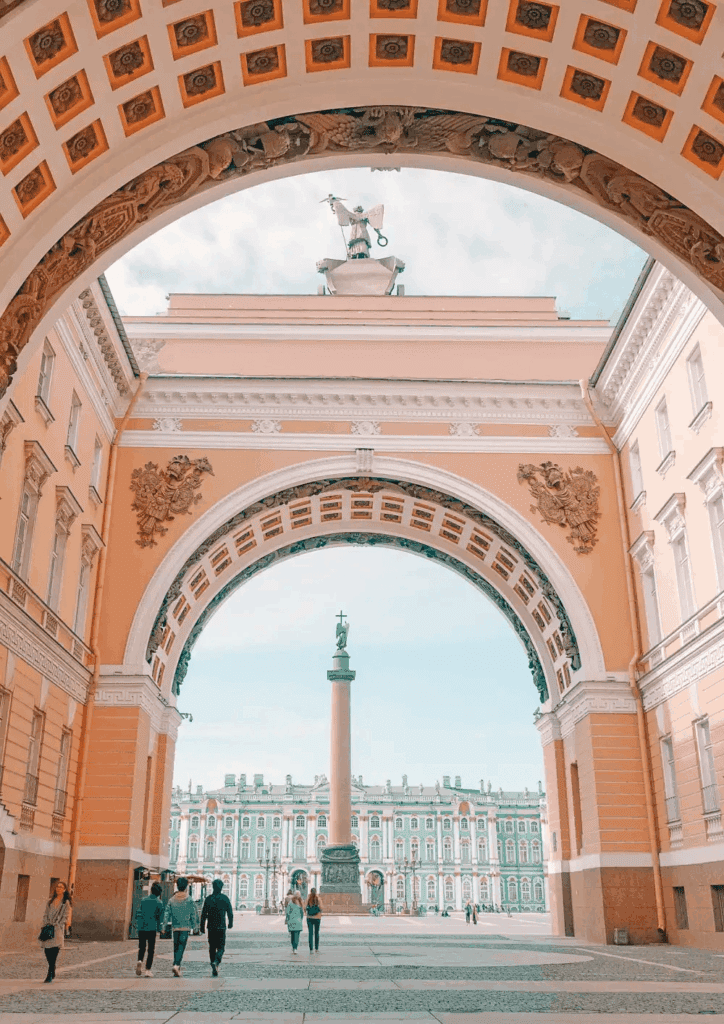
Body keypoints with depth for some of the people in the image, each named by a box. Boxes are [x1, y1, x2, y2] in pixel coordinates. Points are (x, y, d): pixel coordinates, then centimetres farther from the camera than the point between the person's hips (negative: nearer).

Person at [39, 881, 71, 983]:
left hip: (58, 929, -4)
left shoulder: (66, 903, 4)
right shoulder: (50, 901, 18)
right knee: (47, 950, 1)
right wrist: (46, 924, -1)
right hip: (48, 927, 4)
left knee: (54, 950, -13)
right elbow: (46, 914, 15)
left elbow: (64, 917, -1)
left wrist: (55, 925, -11)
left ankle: (50, 974, -10)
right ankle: (52, 970, 20)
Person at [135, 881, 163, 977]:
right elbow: (160, 916, -2)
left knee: (142, 947, 16)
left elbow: (138, 913, 8)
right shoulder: (159, 903, -2)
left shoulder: (143, 900, 6)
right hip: (151, 928, -3)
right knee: (151, 949, 6)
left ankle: (140, 961, -11)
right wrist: (159, 928, 9)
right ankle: (148, 970, 2)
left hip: (141, 927, 3)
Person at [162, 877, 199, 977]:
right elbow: (194, 914, -1)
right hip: (185, 927, -3)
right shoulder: (189, 900, -4)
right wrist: (194, 925, 10)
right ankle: (176, 965, -25)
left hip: (175, 927, 4)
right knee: (181, 947, -7)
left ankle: (178, 968, 17)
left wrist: (164, 926, 5)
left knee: (176, 947, 14)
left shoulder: (172, 900, 4)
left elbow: (167, 913, 2)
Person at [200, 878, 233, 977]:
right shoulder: (225, 898, -2)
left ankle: (214, 969, 14)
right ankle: (216, 962, -23)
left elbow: (203, 914, 1)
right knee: (221, 948, 4)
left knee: (212, 948, 14)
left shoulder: (208, 899, 1)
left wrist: (202, 927, 7)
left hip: (211, 927, 2)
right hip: (221, 927, -2)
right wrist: (231, 923, 18)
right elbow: (230, 913, 2)